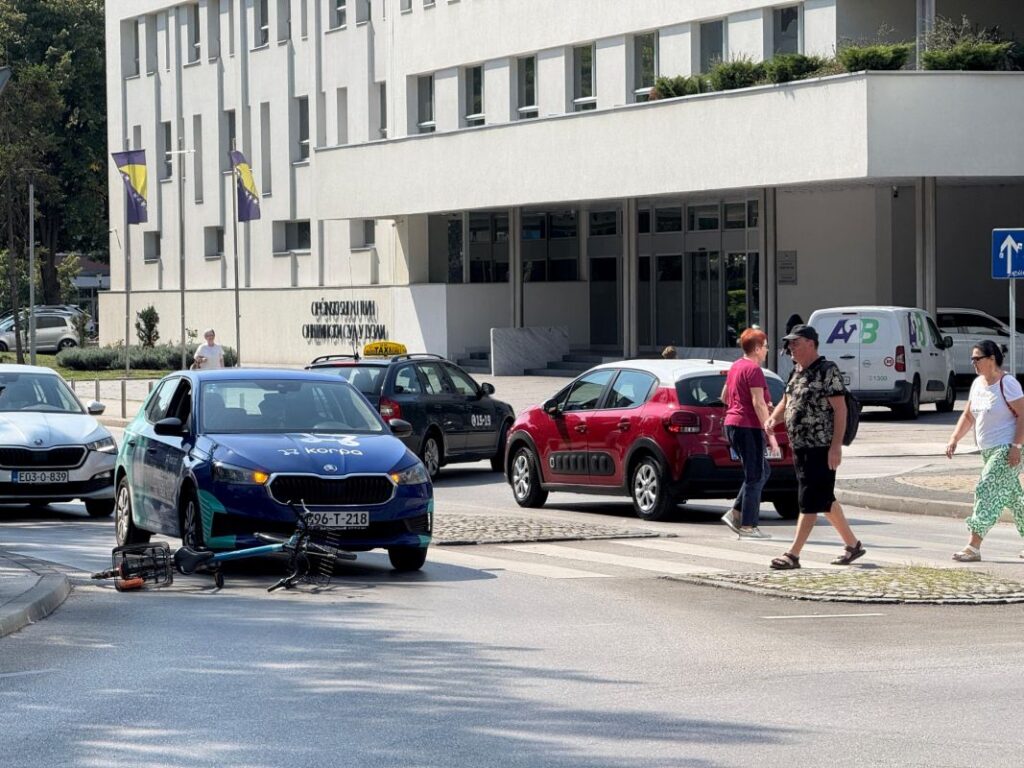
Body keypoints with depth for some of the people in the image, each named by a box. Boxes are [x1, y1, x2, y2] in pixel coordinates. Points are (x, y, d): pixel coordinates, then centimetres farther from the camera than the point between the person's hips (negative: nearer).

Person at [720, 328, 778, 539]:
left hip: (732, 424, 10)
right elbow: (759, 404, -20)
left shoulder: (736, 367, 15)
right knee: (755, 476, -3)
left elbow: (724, 397, 25)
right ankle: (748, 526, -2)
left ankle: (736, 514, 12)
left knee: (763, 471, 17)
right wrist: (770, 434, -19)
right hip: (748, 426, -10)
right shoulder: (753, 369, -14)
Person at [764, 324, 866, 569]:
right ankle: (853, 545, 26)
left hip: (821, 448, -9)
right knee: (825, 500, 15)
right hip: (800, 447, 9)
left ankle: (793, 555, -9)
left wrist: (836, 446, -21)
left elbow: (840, 408, -15)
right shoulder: (796, 372, 14)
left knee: (810, 502, -7)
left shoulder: (827, 371, -11)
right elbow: (787, 400, 25)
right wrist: (773, 418, 3)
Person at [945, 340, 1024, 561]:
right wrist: (954, 439, 6)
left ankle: (974, 547, -16)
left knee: (986, 490, -15)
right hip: (988, 451, 8)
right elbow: (968, 416, 18)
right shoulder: (978, 384, 10)